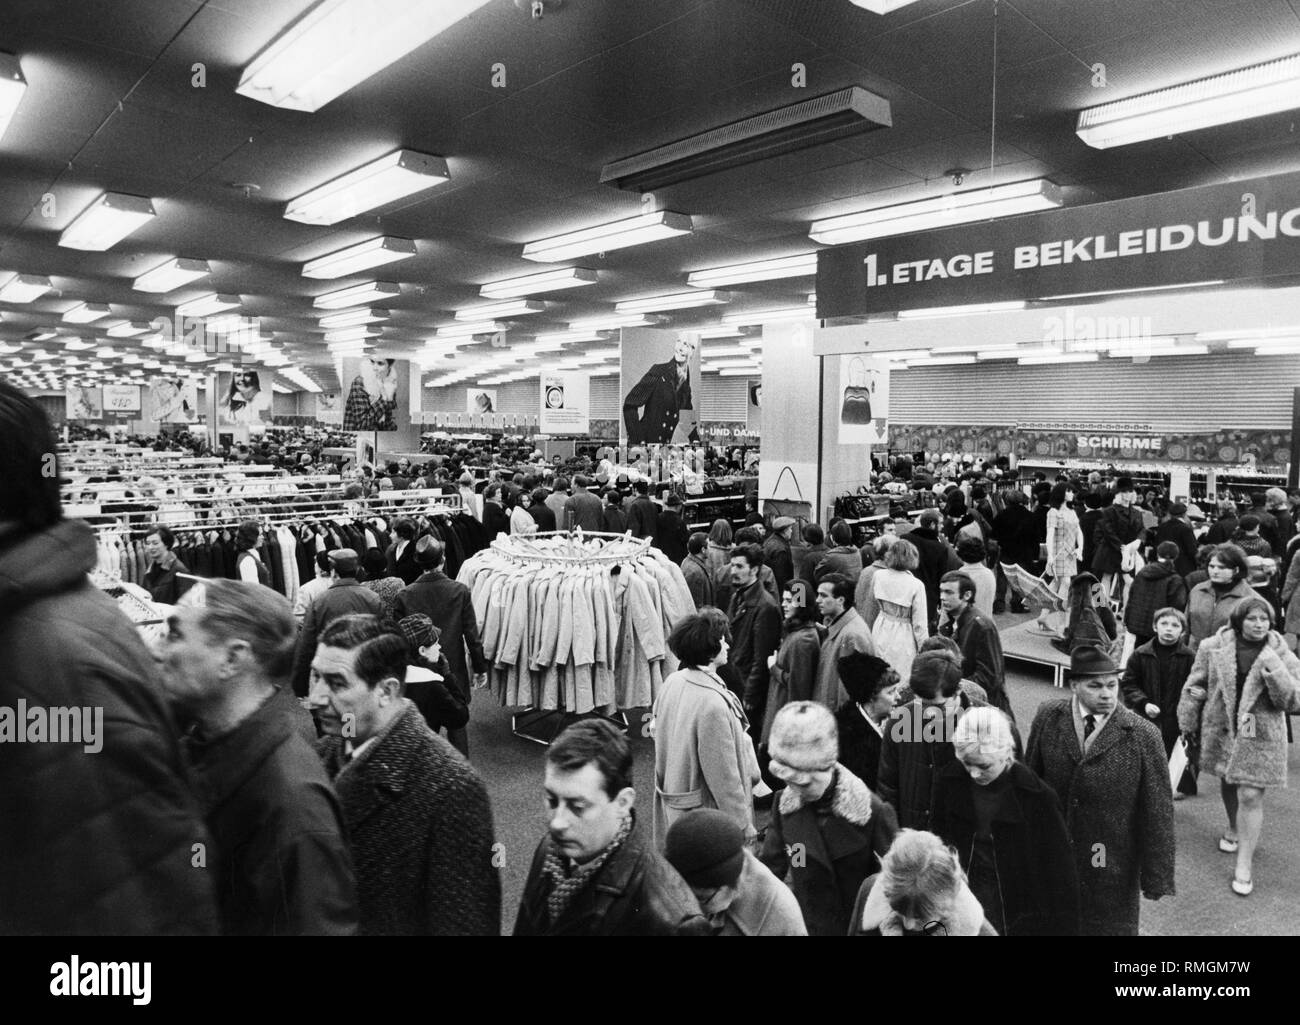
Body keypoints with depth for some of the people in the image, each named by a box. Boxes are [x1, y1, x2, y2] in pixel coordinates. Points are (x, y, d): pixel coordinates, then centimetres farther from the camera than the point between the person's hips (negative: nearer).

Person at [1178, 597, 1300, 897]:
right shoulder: (1214, 648, -6)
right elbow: (1195, 686, 3)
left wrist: (1275, 676, -25)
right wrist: (1188, 723, 8)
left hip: (1260, 737, -2)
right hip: (1221, 729, 2)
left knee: (1250, 796, -5)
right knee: (1228, 783, 20)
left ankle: (1245, 863, 6)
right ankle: (1234, 828, 48)